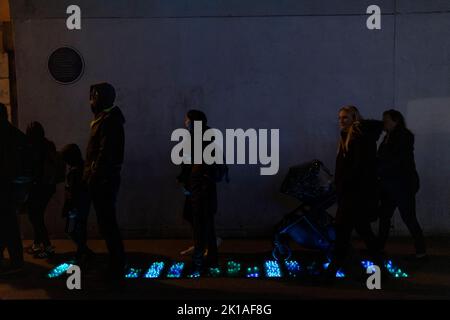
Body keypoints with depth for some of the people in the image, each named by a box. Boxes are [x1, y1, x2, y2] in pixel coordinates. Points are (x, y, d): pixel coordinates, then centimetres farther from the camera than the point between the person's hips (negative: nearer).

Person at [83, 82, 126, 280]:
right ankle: (116, 263, 25)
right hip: (102, 179, 10)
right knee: (107, 222, 15)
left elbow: (105, 153, -22)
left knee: (107, 223, -4)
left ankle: (116, 267, 4)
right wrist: (90, 175, 16)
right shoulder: (105, 119, 17)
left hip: (103, 180, -10)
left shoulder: (109, 121, -15)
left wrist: (93, 176, -19)